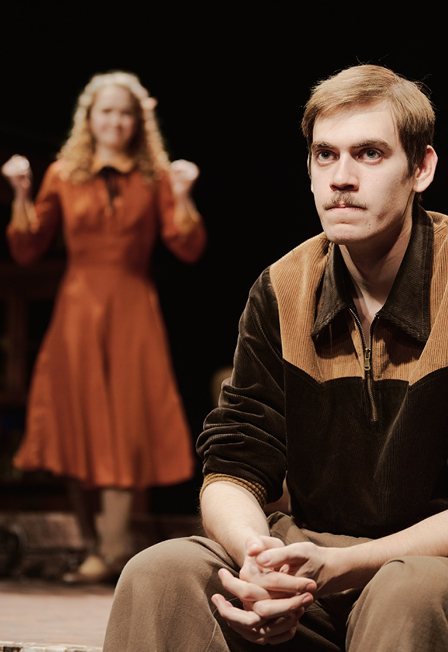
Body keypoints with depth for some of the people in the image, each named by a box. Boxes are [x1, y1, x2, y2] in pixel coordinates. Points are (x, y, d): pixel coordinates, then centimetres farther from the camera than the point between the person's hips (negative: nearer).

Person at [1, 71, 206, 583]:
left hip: (132, 312, -1)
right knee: (75, 424, 1)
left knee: (125, 424, -9)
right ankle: (93, 543, 12)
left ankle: (112, 550, -10)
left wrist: (182, 197, -12)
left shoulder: (154, 178, 6)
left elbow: (189, 251, 0)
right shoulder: (63, 175, 8)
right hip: (78, 309, 1)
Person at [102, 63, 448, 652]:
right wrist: (257, 556, -23)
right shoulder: (283, 291, 4)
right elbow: (233, 470, 1)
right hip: (310, 552, 4)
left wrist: (339, 567, -26)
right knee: (158, 574, -23)